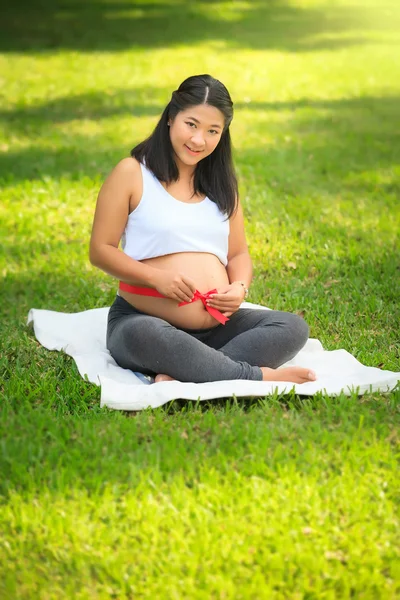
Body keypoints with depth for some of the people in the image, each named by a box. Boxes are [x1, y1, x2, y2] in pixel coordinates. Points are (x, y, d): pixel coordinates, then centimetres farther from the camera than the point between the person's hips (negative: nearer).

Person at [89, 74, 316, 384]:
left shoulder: (221, 183, 17)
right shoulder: (132, 173, 1)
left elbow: (238, 253, 18)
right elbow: (100, 250, -2)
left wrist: (240, 287, -5)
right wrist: (156, 277, -17)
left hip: (216, 326, 5)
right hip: (141, 320, -5)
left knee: (293, 327, -18)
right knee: (144, 336, -40)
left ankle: (184, 377, -32)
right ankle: (260, 376, -31)